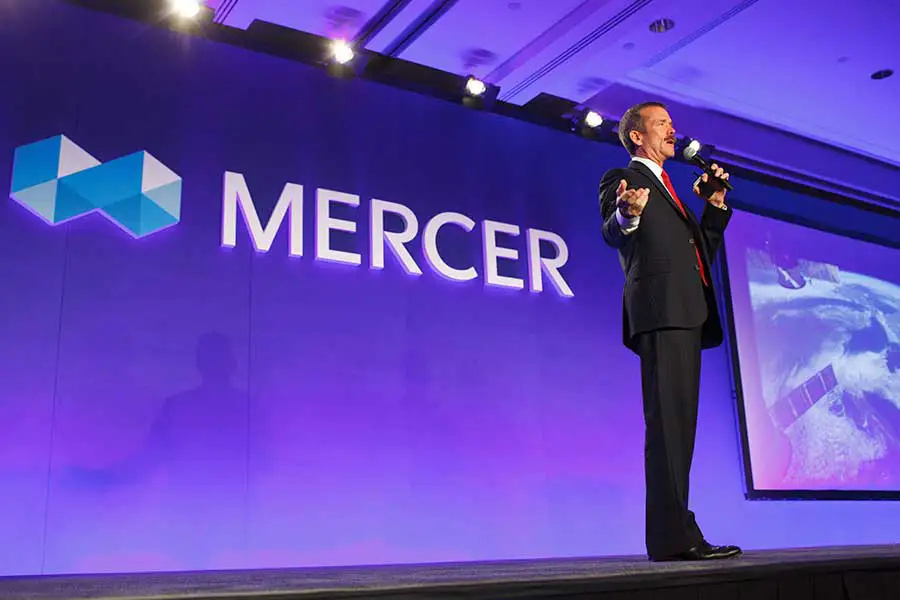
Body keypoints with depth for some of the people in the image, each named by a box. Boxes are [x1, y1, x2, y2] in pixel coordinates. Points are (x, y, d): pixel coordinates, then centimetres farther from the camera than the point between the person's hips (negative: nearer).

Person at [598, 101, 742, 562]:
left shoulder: (669, 189, 31)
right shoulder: (622, 179, 6)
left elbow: (701, 252, 30)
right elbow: (611, 234, -13)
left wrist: (715, 203, 22)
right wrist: (626, 214, -35)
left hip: (687, 316, 9)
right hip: (660, 312, -9)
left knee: (679, 425, 5)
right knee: (668, 423, -15)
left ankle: (675, 535, 8)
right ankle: (673, 535, -17)